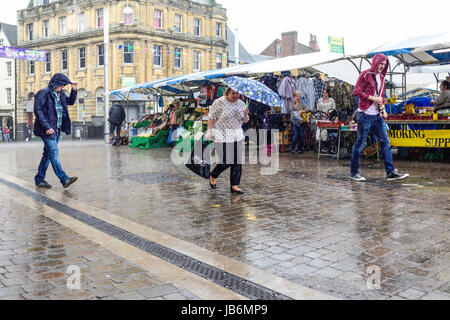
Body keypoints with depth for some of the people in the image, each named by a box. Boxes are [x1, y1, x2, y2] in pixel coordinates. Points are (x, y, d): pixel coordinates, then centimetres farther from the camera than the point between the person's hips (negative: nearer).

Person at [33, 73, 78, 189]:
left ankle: (39, 179, 19)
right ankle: (64, 179, -15)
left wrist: (74, 90, 13)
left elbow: (71, 101, 30)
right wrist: (47, 127, -20)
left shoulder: (60, 94, 15)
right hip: (48, 130, -8)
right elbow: (38, 110, -15)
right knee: (54, 154, -10)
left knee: (48, 154, 11)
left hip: (57, 130, 9)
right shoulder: (44, 93, -9)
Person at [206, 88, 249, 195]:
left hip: (237, 136, 6)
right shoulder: (219, 102, -9)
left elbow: (245, 121, 12)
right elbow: (211, 117, -7)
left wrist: (245, 115, -9)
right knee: (226, 161, -7)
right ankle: (213, 176, 22)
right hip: (222, 136, -5)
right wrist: (209, 130, -18)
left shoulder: (241, 103, 7)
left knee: (237, 161, 1)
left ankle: (234, 186, 11)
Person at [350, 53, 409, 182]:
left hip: (377, 116, 7)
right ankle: (354, 172, 10)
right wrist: (373, 98, -16)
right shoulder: (365, 75, -4)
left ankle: (391, 172, 2)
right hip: (365, 115, -7)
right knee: (360, 143, -1)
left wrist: (383, 110, 9)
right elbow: (356, 91, -12)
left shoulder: (381, 77, 17)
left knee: (385, 142, 1)